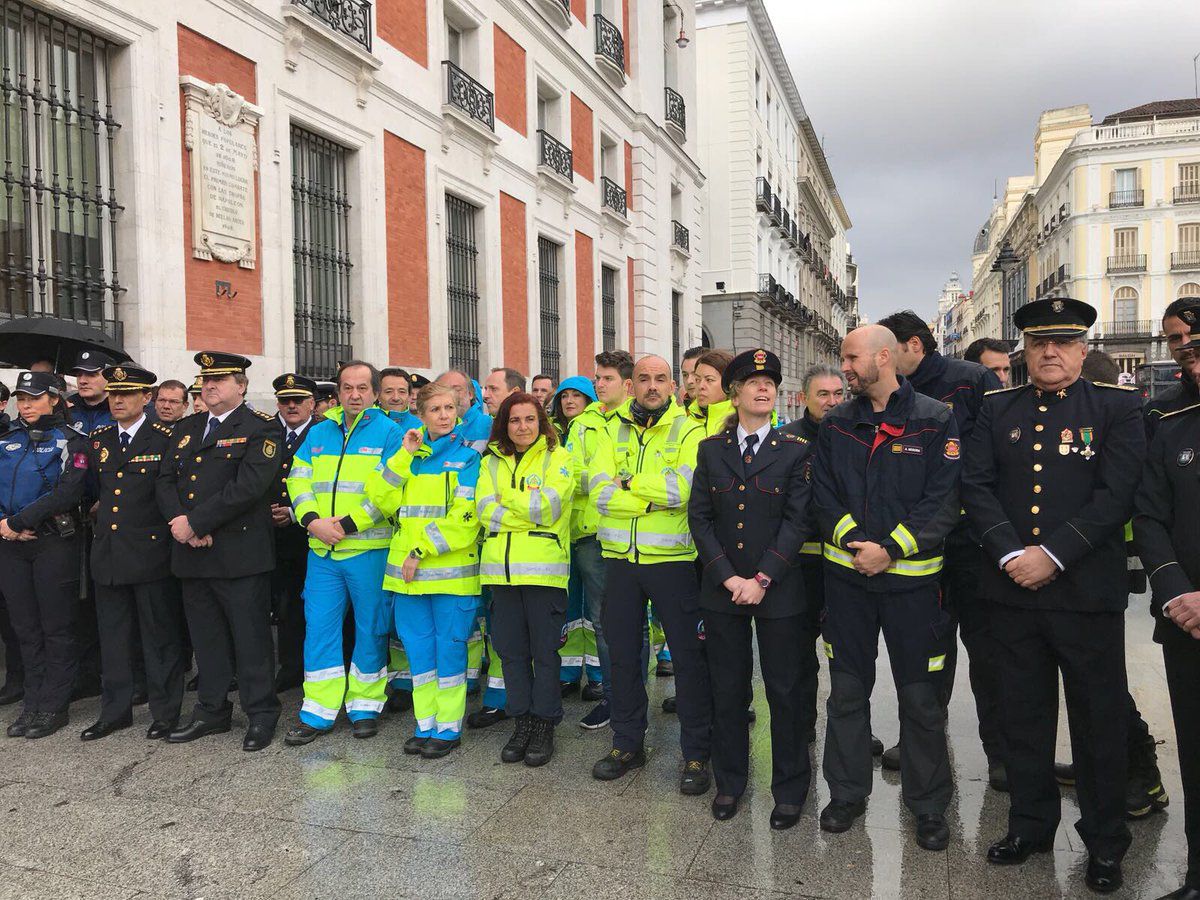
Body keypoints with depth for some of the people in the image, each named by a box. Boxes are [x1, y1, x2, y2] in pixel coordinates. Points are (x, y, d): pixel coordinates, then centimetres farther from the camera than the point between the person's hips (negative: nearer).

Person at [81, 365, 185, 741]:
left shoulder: (164, 439, -5)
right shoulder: (97, 439, 11)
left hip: (149, 551, -5)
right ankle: (115, 711, 26)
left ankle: (166, 711, 15)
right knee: (113, 634, 14)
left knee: (159, 634, 4)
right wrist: (97, 508, 7)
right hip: (107, 551, 6)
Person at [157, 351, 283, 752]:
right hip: (192, 553, 7)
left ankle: (261, 714, 13)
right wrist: (179, 520, -8)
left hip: (239, 552, -7)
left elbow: (248, 486, -18)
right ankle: (211, 711, 28)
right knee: (206, 636, 15)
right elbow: (165, 480, 11)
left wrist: (196, 523, -17)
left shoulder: (260, 429, -6)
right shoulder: (185, 429, 16)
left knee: (250, 636, 1)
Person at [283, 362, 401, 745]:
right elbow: (298, 479, 8)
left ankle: (365, 706, 21)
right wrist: (313, 521, -9)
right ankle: (318, 713, 16)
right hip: (321, 550, 4)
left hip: (369, 550, -4)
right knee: (318, 627, 6)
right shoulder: (318, 433, 13)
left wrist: (348, 524, -16)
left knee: (371, 629, 6)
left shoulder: (389, 433, -2)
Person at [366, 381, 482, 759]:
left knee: (449, 649, 2)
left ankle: (449, 728, 15)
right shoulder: (409, 455, 14)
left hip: (451, 570, -4)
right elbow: (382, 498, 1)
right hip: (407, 571, 5)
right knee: (418, 649, 11)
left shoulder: (467, 457, -1)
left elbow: (465, 518, -10)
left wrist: (422, 551, -14)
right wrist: (404, 455, -4)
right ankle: (426, 725, 24)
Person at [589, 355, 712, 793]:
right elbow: (600, 492, -7)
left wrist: (631, 482, -10)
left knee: (688, 655, 3)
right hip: (621, 558, 4)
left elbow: (682, 488, -20)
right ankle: (627, 743, 30)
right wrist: (656, 498, -13)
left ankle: (696, 753, 18)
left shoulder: (689, 432, -3)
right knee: (622, 653, 13)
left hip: (672, 558, -4)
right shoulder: (613, 431, 7)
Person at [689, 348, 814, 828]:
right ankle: (729, 782, 29)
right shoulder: (711, 450, 5)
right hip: (722, 590, 2)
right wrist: (729, 577, -10)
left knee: (785, 691, 7)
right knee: (727, 689, 12)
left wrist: (762, 578, -14)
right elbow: (699, 517, 1)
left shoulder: (796, 450, 0)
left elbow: (797, 519, -7)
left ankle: (790, 789, 24)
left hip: (778, 590, -2)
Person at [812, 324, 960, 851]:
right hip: (846, 575, 3)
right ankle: (846, 793, 27)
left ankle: (928, 803, 24)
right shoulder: (836, 425, 7)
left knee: (920, 695, 7)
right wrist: (852, 542, -12)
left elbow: (943, 501, -9)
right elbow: (823, 494, 3)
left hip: (912, 576, -3)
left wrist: (890, 550, -16)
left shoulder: (936, 420, -4)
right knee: (846, 690, 11)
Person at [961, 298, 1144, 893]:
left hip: (1088, 592, -2)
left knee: (1100, 721, 9)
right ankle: (1030, 824, 31)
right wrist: (1010, 555, -11)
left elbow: (1117, 495, -11)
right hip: (1013, 591, 3)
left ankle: (1105, 841, 27)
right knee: (1023, 716, 14)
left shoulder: (1117, 409, 0)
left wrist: (1053, 555, -17)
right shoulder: (998, 410, 8)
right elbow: (976, 487, 1)